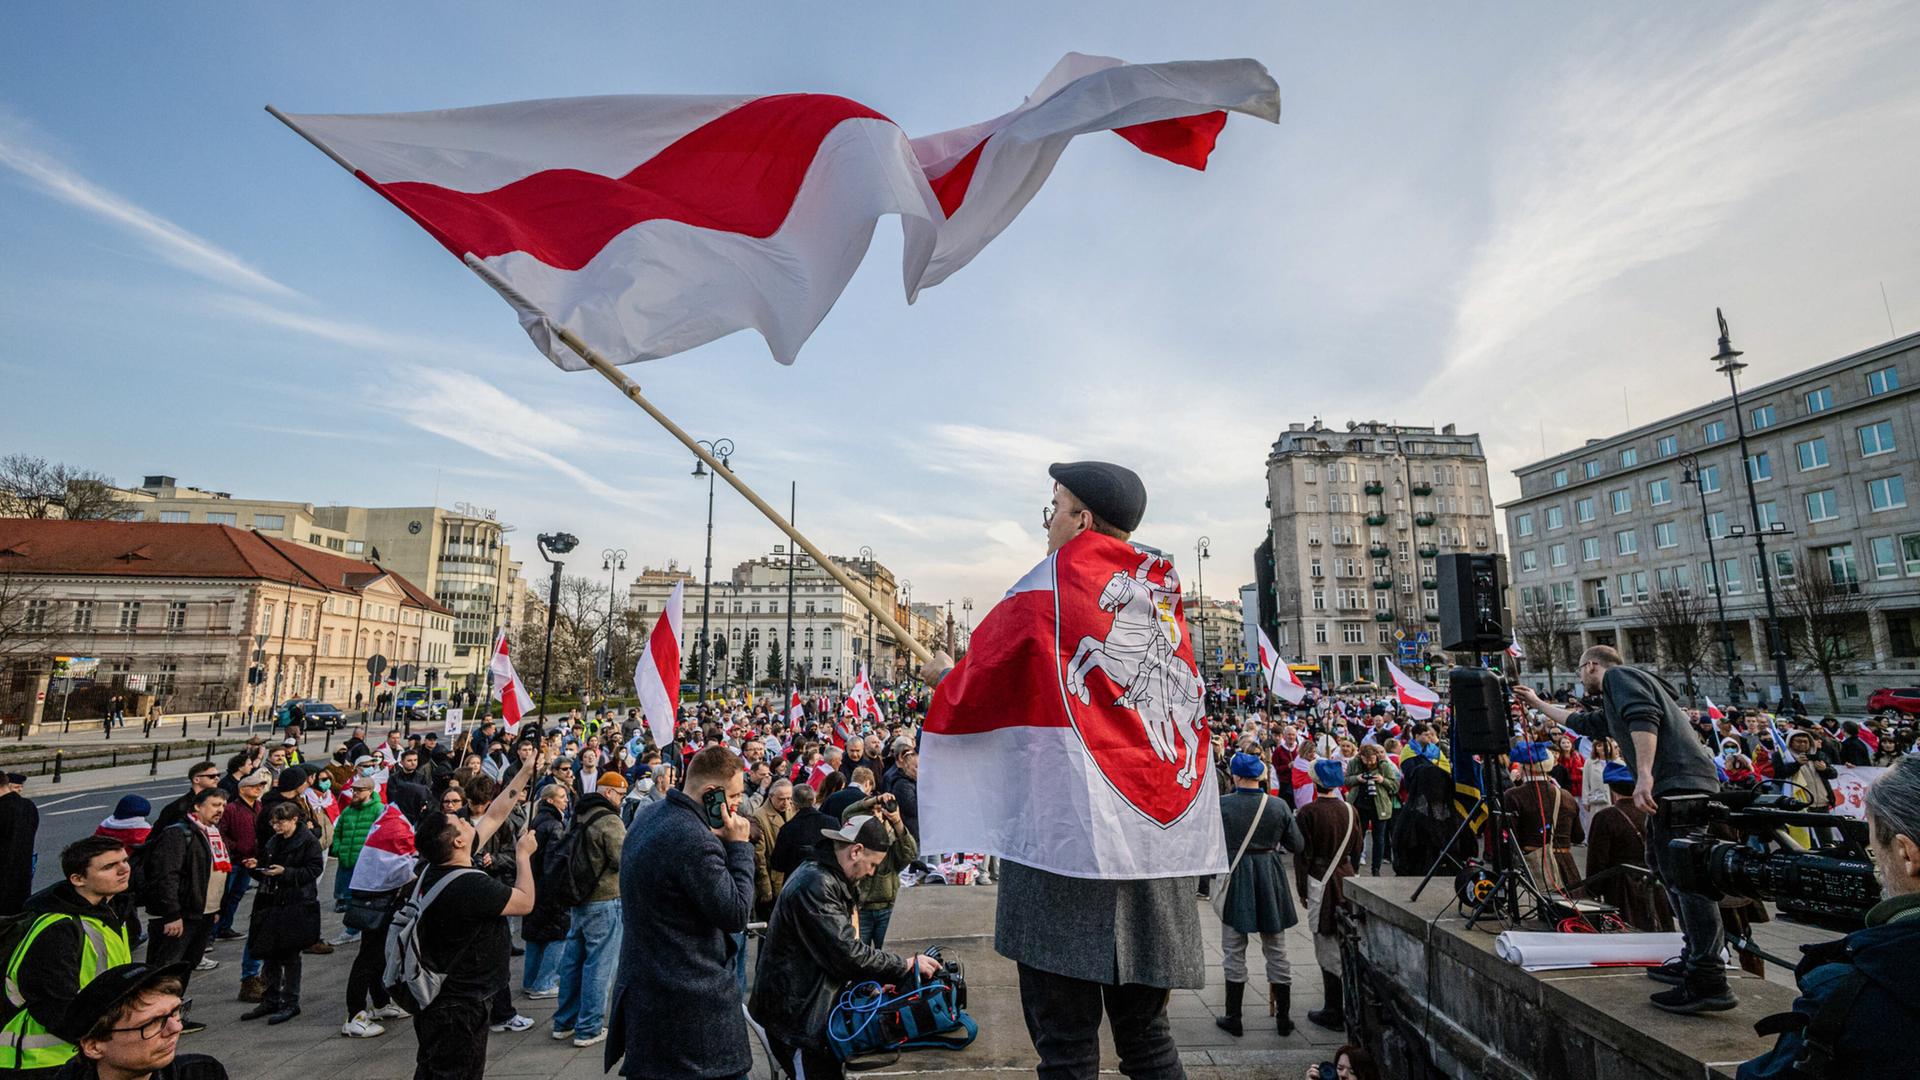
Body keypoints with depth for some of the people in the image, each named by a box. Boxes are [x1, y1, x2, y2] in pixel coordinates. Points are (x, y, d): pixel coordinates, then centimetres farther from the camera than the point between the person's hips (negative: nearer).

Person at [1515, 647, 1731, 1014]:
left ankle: (1709, 982, -16)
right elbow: (1582, 722, 47)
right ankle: (1696, 959, 19)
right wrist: (1537, 703, 57)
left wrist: (1644, 774, -23)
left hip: (1677, 782, -11)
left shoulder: (1619, 675, 3)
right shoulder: (1612, 704, 32)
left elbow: (1643, 718, -15)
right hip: (1679, 786, 11)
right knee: (1668, 869, 14)